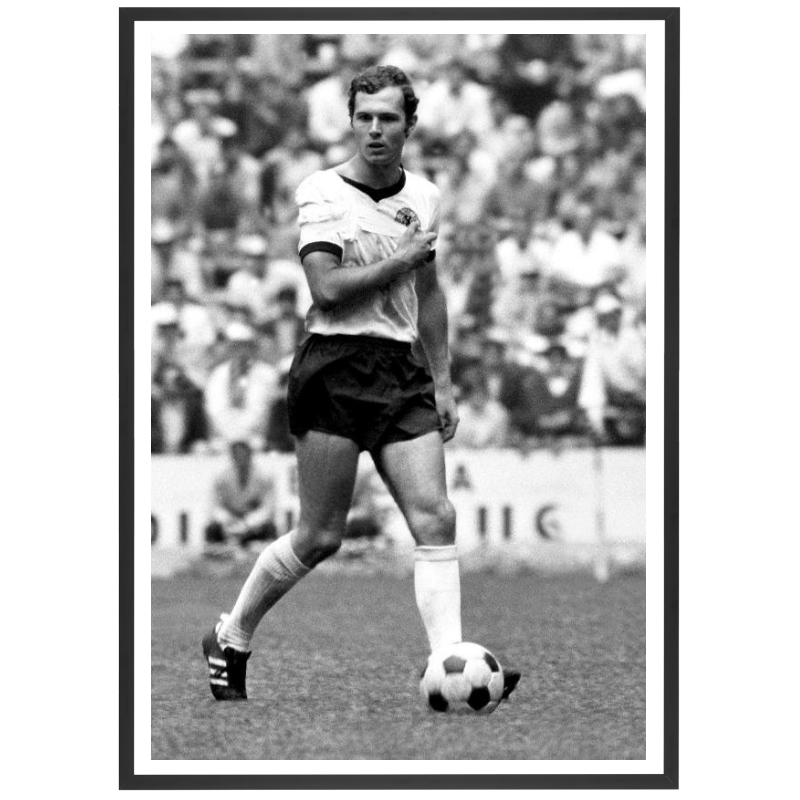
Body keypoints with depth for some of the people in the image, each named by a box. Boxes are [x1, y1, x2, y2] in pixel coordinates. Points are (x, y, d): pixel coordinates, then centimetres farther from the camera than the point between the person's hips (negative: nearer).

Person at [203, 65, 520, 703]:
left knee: (436, 520, -8)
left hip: (404, 372, 6)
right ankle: (231, 641, 18)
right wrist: (401, 259, -10)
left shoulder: (424, 196, 13)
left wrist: (442, 381, 19)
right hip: (336, 370, -6)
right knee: (320, 537, -2)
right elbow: (327, 290, -16)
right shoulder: (323, 192, -6)